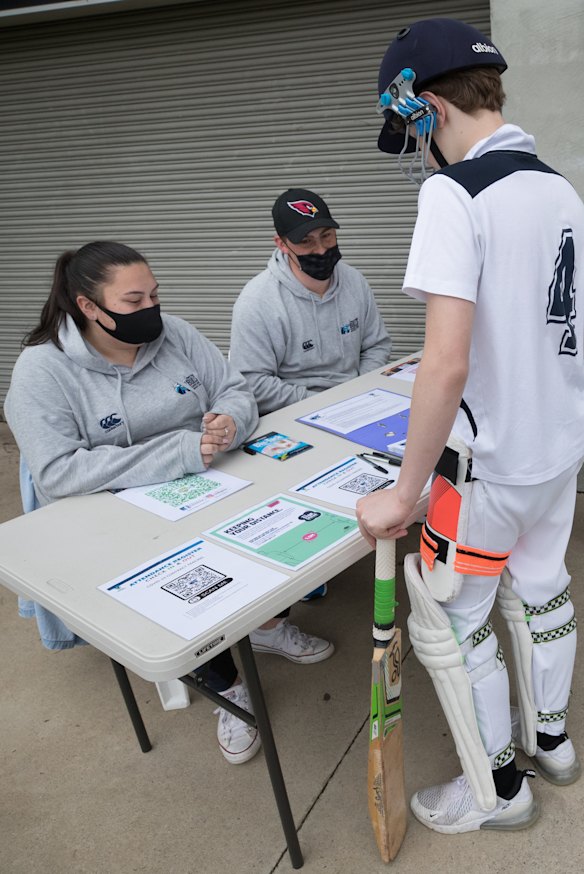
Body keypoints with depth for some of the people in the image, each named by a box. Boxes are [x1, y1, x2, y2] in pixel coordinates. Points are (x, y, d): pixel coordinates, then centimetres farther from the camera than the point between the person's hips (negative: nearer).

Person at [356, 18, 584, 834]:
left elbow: (448, 363, -29)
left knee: (446, 621, 11)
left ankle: (497, 788, 31)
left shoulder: (454, 192, -20)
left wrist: (405, 493, -21)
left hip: (494, 461, -8)